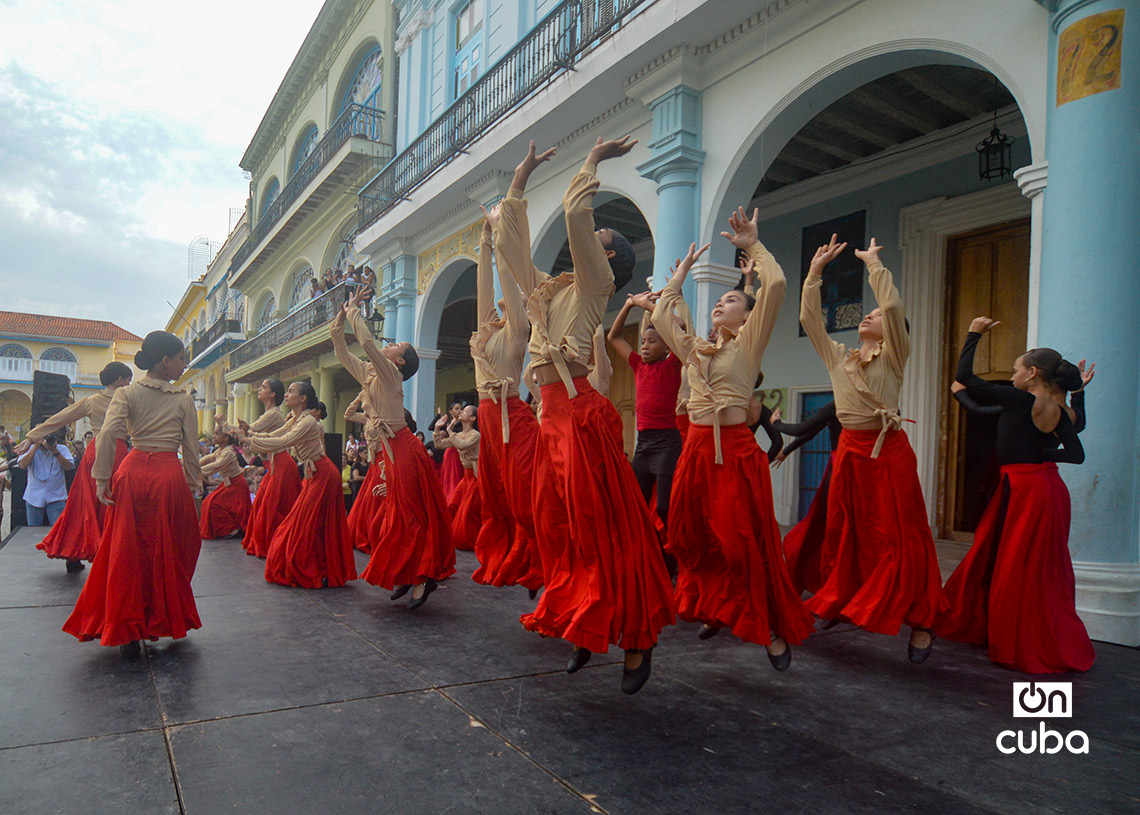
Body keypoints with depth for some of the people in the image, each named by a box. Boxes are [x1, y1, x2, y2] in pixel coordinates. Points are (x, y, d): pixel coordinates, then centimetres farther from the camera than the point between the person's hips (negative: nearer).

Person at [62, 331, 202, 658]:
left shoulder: (127, 393, 3)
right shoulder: (184, 399, 2)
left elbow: (107, 435, -10)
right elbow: (191, 449, 2)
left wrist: (102, 479, -5)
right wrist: (192, 485, 13)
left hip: (133, 472, 1)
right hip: (169, 475, -1)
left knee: (127, 551, 8)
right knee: (168, 552, 10)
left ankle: (127, 633, 10)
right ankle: (165, 621, 22)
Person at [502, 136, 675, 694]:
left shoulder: (593, 282, 0)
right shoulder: (549, 289, 21)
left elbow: (576, 211, -13)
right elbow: (509, 240, 28)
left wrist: (593, 161, 4)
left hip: (581, 413, -8)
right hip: (552, 416, 8)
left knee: (602, 532, -4)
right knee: (558, 530, 11)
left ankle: (636, 642, 7)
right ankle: (586, 633, 24)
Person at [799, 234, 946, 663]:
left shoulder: (893, 357, 2)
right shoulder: (838, 358, 14)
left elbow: (894, 305, -11)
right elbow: (809, 317, 12)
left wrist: (873, 263, -2)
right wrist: (816, 271, 11)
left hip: (888, 451, -4)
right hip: (850, 452, 4)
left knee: (901, 539, -1)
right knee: (847, 535, 9)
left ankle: (920, 622, 9)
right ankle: (839, 604, 22)